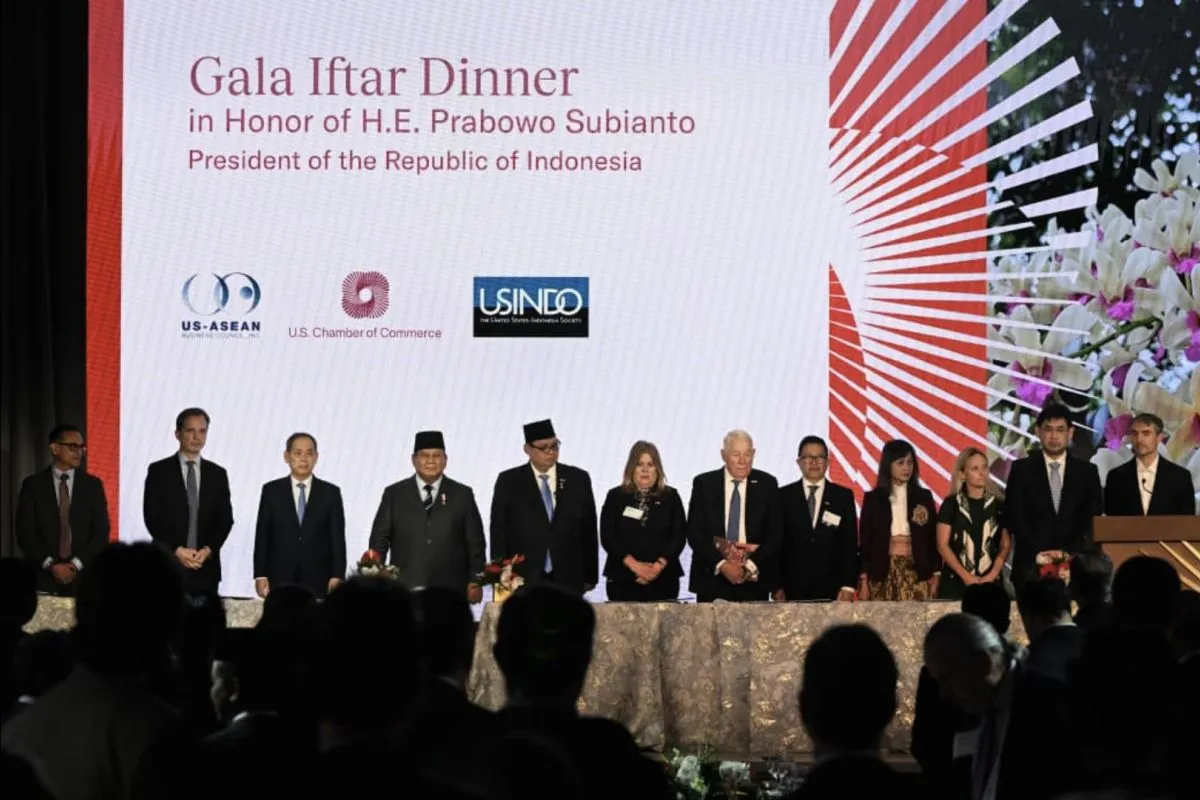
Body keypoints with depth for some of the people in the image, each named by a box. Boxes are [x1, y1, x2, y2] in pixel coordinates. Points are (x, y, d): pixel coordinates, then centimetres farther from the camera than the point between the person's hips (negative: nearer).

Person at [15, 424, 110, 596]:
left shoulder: (92, 485, 8)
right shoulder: (33, 484, 4)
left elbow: (101, 532, 3)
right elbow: (25, 533, -1)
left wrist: (76, 564, -9)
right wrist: (51, 565, -12)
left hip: (83, 576, 1)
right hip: (43, 576, -1)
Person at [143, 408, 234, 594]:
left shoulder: (218, 474, 12)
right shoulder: (158, 471, 4)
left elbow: (225, 519, 8)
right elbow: (152, 517, -2)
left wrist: (208, 550, -8)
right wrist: (177, 550, -12)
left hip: (206, 566, 2)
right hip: (168, 565, -2)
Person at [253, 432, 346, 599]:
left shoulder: (330, 493, 6)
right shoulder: (271, 491, 7)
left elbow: (337, 538, 3)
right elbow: (262, 535, 6)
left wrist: (337, 577, -6)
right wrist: (260, 575, -2)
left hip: (318, 582, 0)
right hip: (280, 580, 0)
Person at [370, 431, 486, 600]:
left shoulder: (462, 495, 10)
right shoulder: (394, 494, 10)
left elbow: (475, 543, 9)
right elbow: (379, 540, 9)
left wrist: (475, 583, 2)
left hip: (451, 592, 0)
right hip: (404, 589, 0)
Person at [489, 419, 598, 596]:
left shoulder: (578, 479, 9)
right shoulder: (508, 482, 5)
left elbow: (588, 530, 10)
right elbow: (499, 534, 5)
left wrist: (590, 577, 8)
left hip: (568, 581, 1)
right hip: (522, 581, -1)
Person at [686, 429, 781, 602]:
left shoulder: (767, 484, 4)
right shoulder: (704, 483, 3)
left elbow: (775, 533, 2)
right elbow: (694, 533, -1)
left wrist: (751, 566, -11)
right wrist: (721, 564, -14)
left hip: (754, 581, 0)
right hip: (712, 578, 0)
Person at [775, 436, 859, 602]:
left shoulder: (844, 496, 9)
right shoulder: (784, 496, 7)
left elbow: (850, 544, 6)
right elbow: (776, 543, 5)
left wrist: (848, 586, -3)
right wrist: (777, 587, -1)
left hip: (832, 589, 0)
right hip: (793, 588, 0)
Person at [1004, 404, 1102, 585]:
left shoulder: (1087, 471, 8)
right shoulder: (1021, 469, 5)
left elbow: (1093, 520, 2)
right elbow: (1015, 517, -1)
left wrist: (1068, 552, -10)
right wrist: (1037, 553, -12)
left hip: (1074, 563, 1)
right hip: (1031, 564, -1)